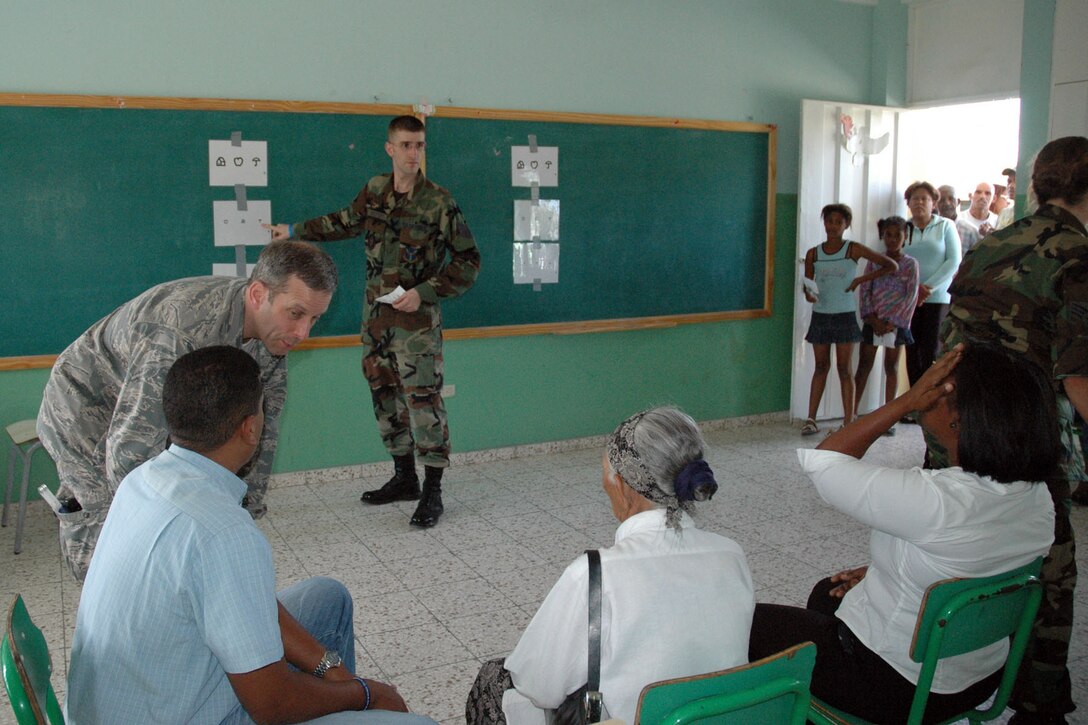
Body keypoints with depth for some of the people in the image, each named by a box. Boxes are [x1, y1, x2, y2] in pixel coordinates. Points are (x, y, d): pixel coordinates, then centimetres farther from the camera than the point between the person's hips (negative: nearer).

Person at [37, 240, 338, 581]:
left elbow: (262, 426, -3)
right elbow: (130, 454, -40)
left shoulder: (273, 330, -15)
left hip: (162, 420, 7)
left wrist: (248, 507, -4)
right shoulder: (182, 334, -41)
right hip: (88, 415, -7)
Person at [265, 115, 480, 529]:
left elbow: (468, 261, -7)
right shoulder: (375, 191, 5)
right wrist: (296, 231, 31)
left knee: (423, 399, -9)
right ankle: (404, 478, 24)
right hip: (375, 315, 6)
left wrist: (424, 292, -15)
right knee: (386, 397, 10)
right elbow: (348, 222, 25)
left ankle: (432, 491, -1)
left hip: (417, 320, -6)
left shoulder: (439, 203, -10)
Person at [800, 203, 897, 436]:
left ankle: (848, 421, 4)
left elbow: (891, 266, -3)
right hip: (820, 315, 2)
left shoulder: (853, 249, -3)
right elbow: (807, 284, 7)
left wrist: (861, 279, -8)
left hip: (845, 315, -2)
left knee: (844, 368, 0)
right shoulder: (813, 254, 4)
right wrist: (808, 294, -16)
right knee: (821, 366, 8)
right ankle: (811, 418, 11)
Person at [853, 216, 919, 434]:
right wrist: (872, 319, -11)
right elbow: (865, 291, 1)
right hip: (873, 321, 1)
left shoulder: (910, 264, 0)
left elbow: (911, 296, -6)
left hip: (896, 323, -1)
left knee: (892, 367, 6)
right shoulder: (874, 261, 5)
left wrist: (892, 323, -13)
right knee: (864, 366, 2)